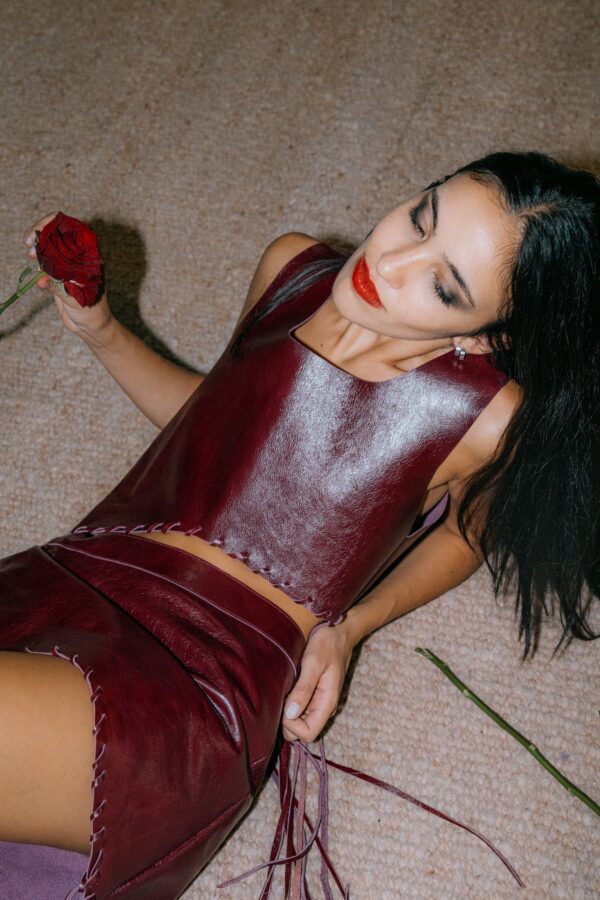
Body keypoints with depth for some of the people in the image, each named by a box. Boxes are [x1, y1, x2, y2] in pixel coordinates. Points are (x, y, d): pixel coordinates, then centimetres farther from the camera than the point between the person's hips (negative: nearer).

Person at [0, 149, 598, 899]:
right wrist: (99, 330, 13)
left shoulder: (487, 418, -6)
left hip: (198, 683, -5)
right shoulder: (292, 267, 9)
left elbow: (469, 528, 16)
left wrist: (346, 628, 4)